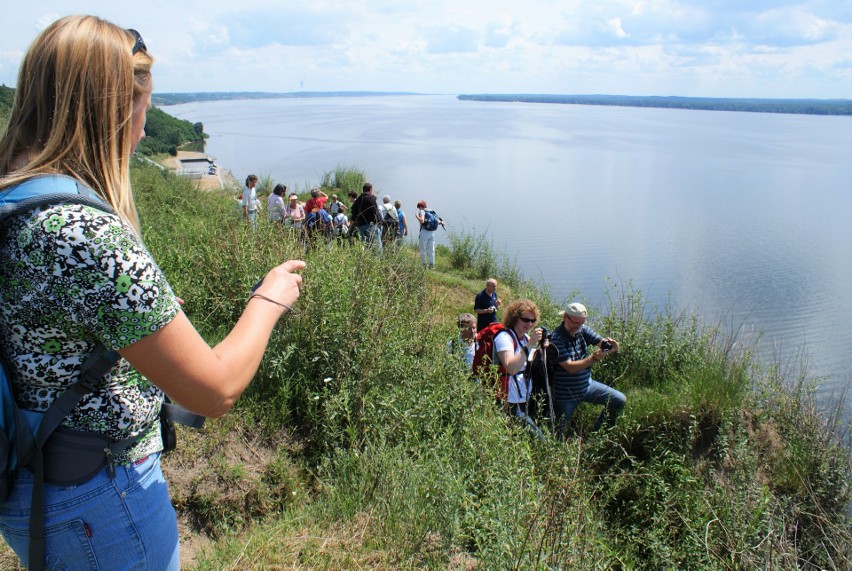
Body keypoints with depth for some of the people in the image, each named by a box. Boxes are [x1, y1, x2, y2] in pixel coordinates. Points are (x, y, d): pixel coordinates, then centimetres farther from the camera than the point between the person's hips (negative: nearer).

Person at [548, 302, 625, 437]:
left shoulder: (583, 330, -3)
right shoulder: (556, 338, -23)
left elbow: (602, 342, -11)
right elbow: (569, 367, -28)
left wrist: (613, 346, -35)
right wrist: (593, 358, -39)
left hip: (587, 385, 6)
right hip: (566, 394, -6)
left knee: (619, 400, 1)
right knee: (558, 433, 1)